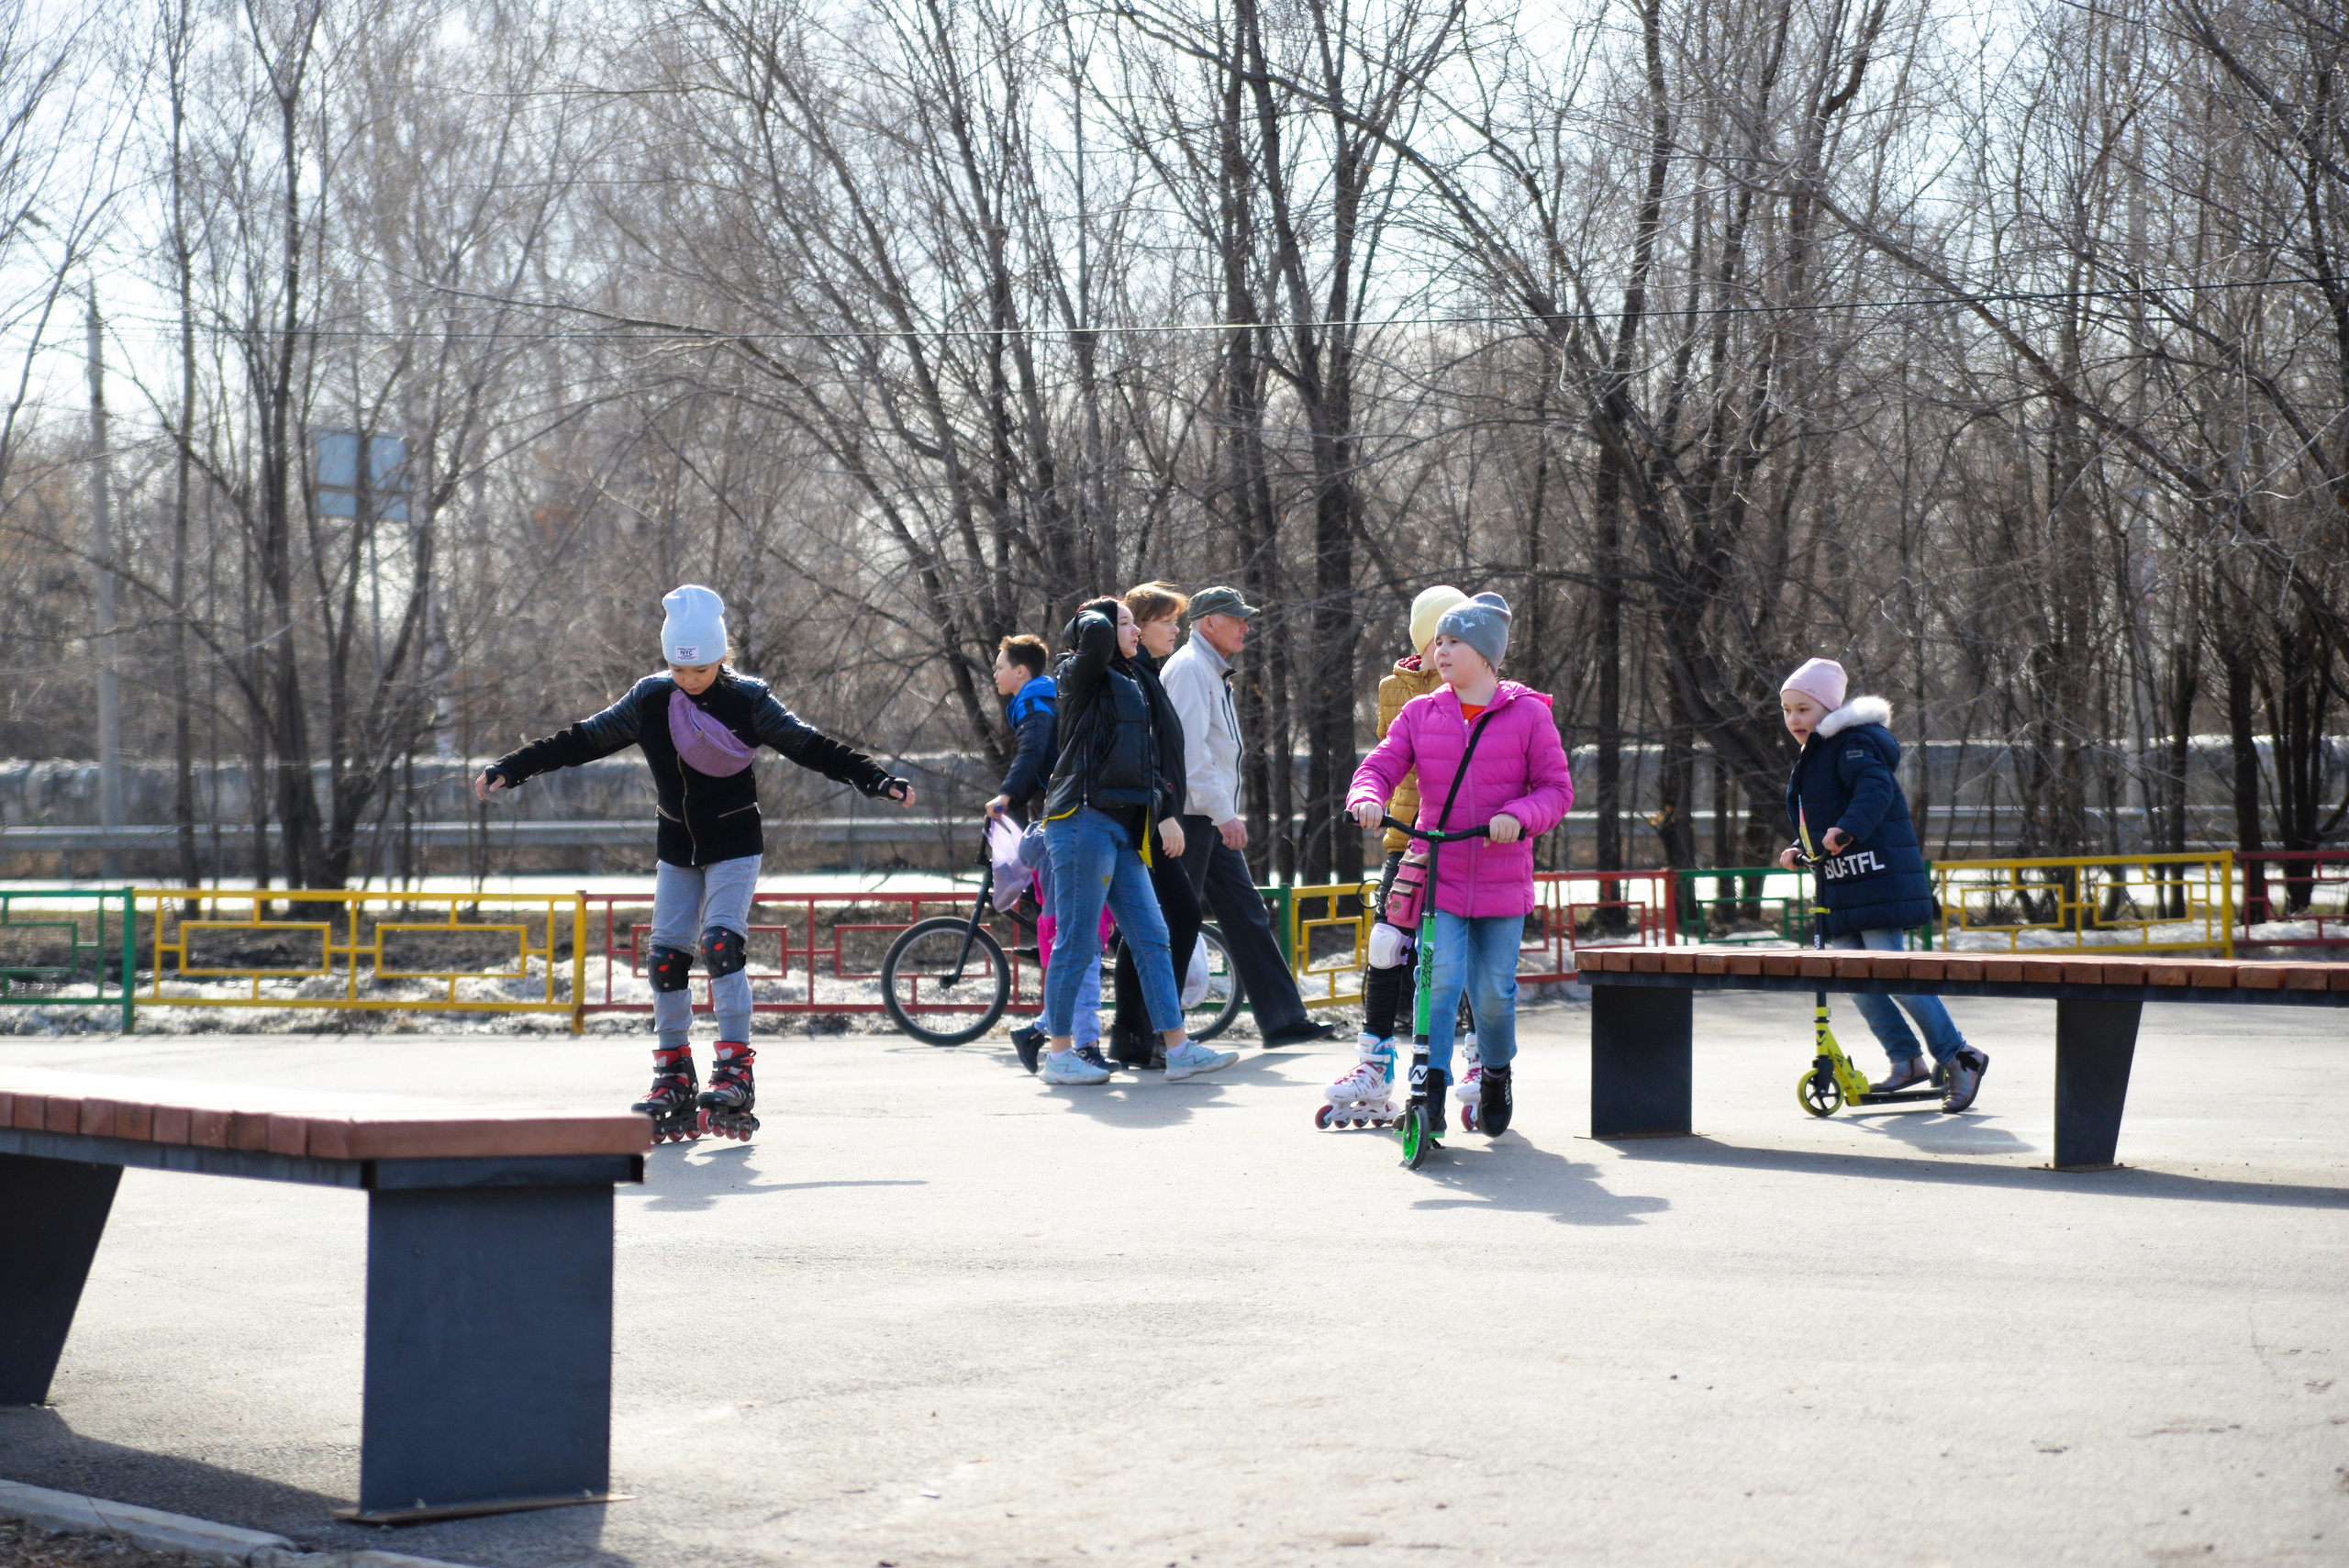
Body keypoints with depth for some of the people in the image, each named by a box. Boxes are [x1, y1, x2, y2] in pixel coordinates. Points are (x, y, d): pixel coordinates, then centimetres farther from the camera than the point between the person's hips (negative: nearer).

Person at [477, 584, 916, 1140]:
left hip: (734, 847, -4)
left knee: (721, 943, -20)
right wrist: (509, 769, -1)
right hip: (676, 849, 4)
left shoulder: (746, 700, -10)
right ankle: (674, 1083, 8)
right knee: (666, 957, -2)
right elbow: (583, 740, 2)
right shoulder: (650, 700, -2)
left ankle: (734, 1073, -19)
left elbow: (810, 747, -11)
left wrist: (879, 780, -20)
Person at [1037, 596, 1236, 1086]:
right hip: (1083, 821, -8)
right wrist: (1097, 616, 0)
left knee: (1151, 937, 5)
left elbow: (1152, 759, 22)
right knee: (1077, 942, -5)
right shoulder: (1084, 679, -3)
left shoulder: (1132, 687, 22)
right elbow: (1095, 632, -24)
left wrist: (1167, 814, 11)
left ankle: (1179, 1049, 5)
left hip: (1123, 828, 8)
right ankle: (1059, 1055, 0)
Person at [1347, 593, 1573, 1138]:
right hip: (1438, 877, 1)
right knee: (1440, 977, -16)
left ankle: (1496, 1075, 32)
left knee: (1493, 991, 5)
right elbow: (1380, 766, 3)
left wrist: (1519, 816, -21)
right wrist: (1367, 798, -20)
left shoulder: (1528, 714, -1)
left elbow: (1557, 788, -2)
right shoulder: (1420, 713, 6)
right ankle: (1433, 1088, -13)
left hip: (1502, 882, -1)